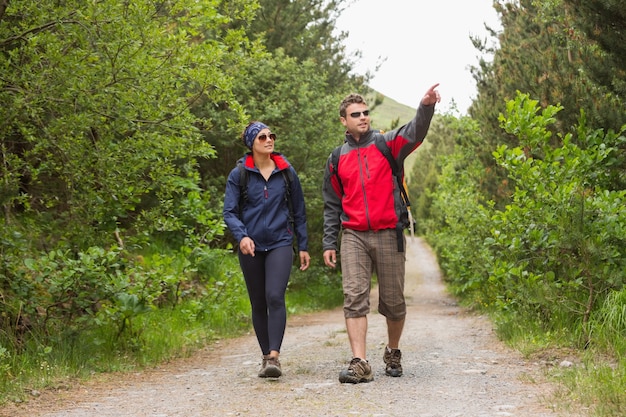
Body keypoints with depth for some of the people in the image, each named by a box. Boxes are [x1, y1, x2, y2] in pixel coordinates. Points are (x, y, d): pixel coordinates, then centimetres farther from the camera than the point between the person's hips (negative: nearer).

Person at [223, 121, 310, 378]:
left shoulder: (286, 172, 6)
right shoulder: (238, 175, 1)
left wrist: (303, 246, 12)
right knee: (258, 304, 7)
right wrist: (242, 236, -21)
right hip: (251, 247, 1)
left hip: (280, 244, -1)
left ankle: (274, 356, -21)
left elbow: (299, 211, 13)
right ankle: (266, 357, 18)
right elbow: (229, 212, -3)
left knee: (275, 296, -19)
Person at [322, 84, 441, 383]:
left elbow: (414, 133, -15)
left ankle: (393, 353, 28)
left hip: (389, 234, -1)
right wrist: (329, 243, 10)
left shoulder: (387, 144, 6)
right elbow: (332, 205, 17)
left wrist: (426, 107, -35)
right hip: (353, 236, 1)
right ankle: (360, 364, -14)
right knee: (354, 297, -11)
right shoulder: (337, 159, 13)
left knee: (393, 300, 5)